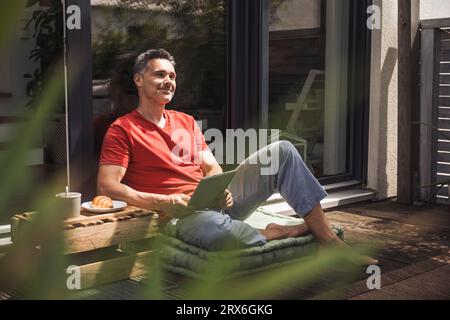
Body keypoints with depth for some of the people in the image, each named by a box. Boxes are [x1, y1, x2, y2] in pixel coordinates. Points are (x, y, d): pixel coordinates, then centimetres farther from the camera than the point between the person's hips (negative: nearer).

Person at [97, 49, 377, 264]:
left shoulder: (186, 122, 20)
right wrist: (162, 202, -20)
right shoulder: (122, 130, 0)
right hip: (181, 214, -6)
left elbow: (212, 167, 17)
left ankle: (328, 238, -12)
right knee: (219, 229, -44)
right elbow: (107, 186, -10)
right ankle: (276, 233, -12)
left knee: (282, 150, -8)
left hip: (217, 201, 7)